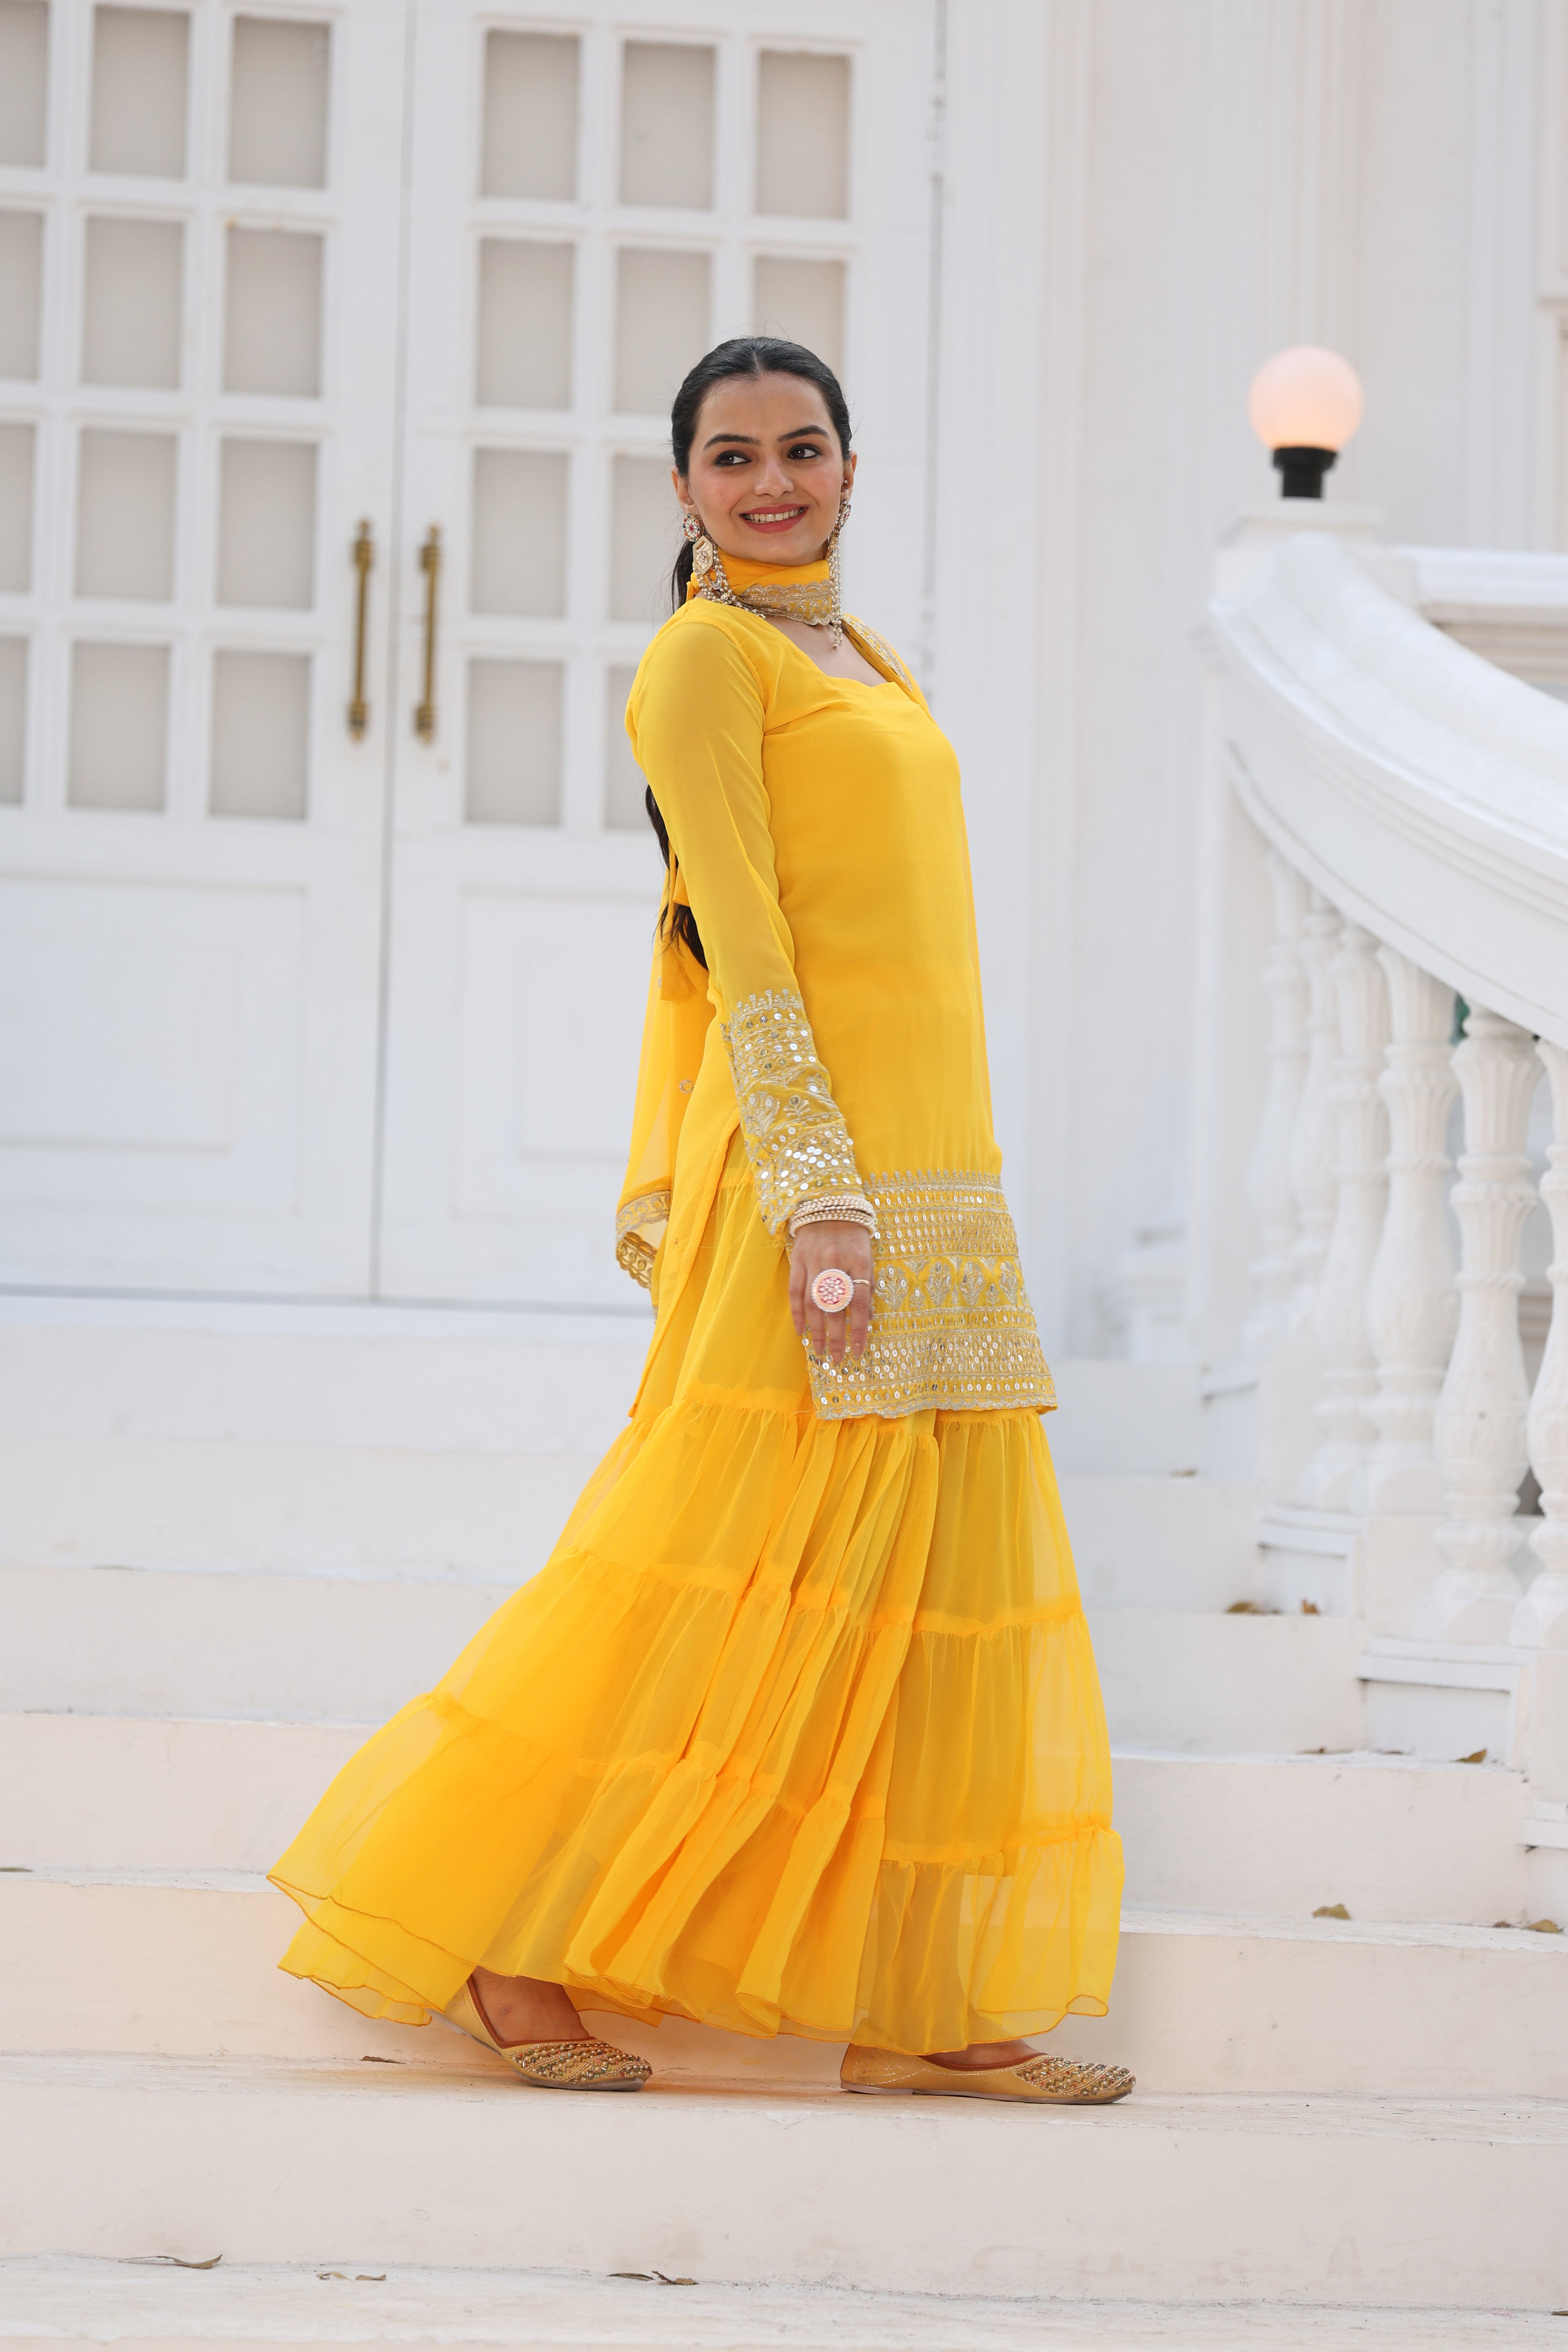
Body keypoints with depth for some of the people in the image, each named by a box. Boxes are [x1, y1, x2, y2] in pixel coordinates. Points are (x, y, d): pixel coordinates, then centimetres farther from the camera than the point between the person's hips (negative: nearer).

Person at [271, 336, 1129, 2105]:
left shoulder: (856, 656, 20)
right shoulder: (705, 655, -5)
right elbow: (736, 937, -13)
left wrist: (672, 1188, 16)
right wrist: (819, 1197, -20)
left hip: (937, 1175, 9)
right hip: (813, 1162, -9)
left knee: (939, 1576, 6)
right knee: (738, 1558, -7)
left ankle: (917, 2008, 11)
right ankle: (501, 1943, 5)